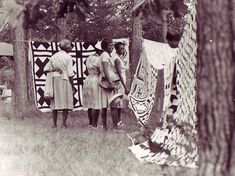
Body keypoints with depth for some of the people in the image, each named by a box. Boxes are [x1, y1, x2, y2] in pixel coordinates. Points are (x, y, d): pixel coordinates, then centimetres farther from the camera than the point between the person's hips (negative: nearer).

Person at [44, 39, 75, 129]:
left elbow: (45, 69, 8)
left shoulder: (53, 56, 8)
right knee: (66, 102, 3)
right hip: (65, 81, -5)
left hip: (55, 80, 5)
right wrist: (72, 86, -3)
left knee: (55, 102, 10)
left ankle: (54, 124, 12)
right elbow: (70, 73, -9)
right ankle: (64, 124, 2)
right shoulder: (68, 57, -6)